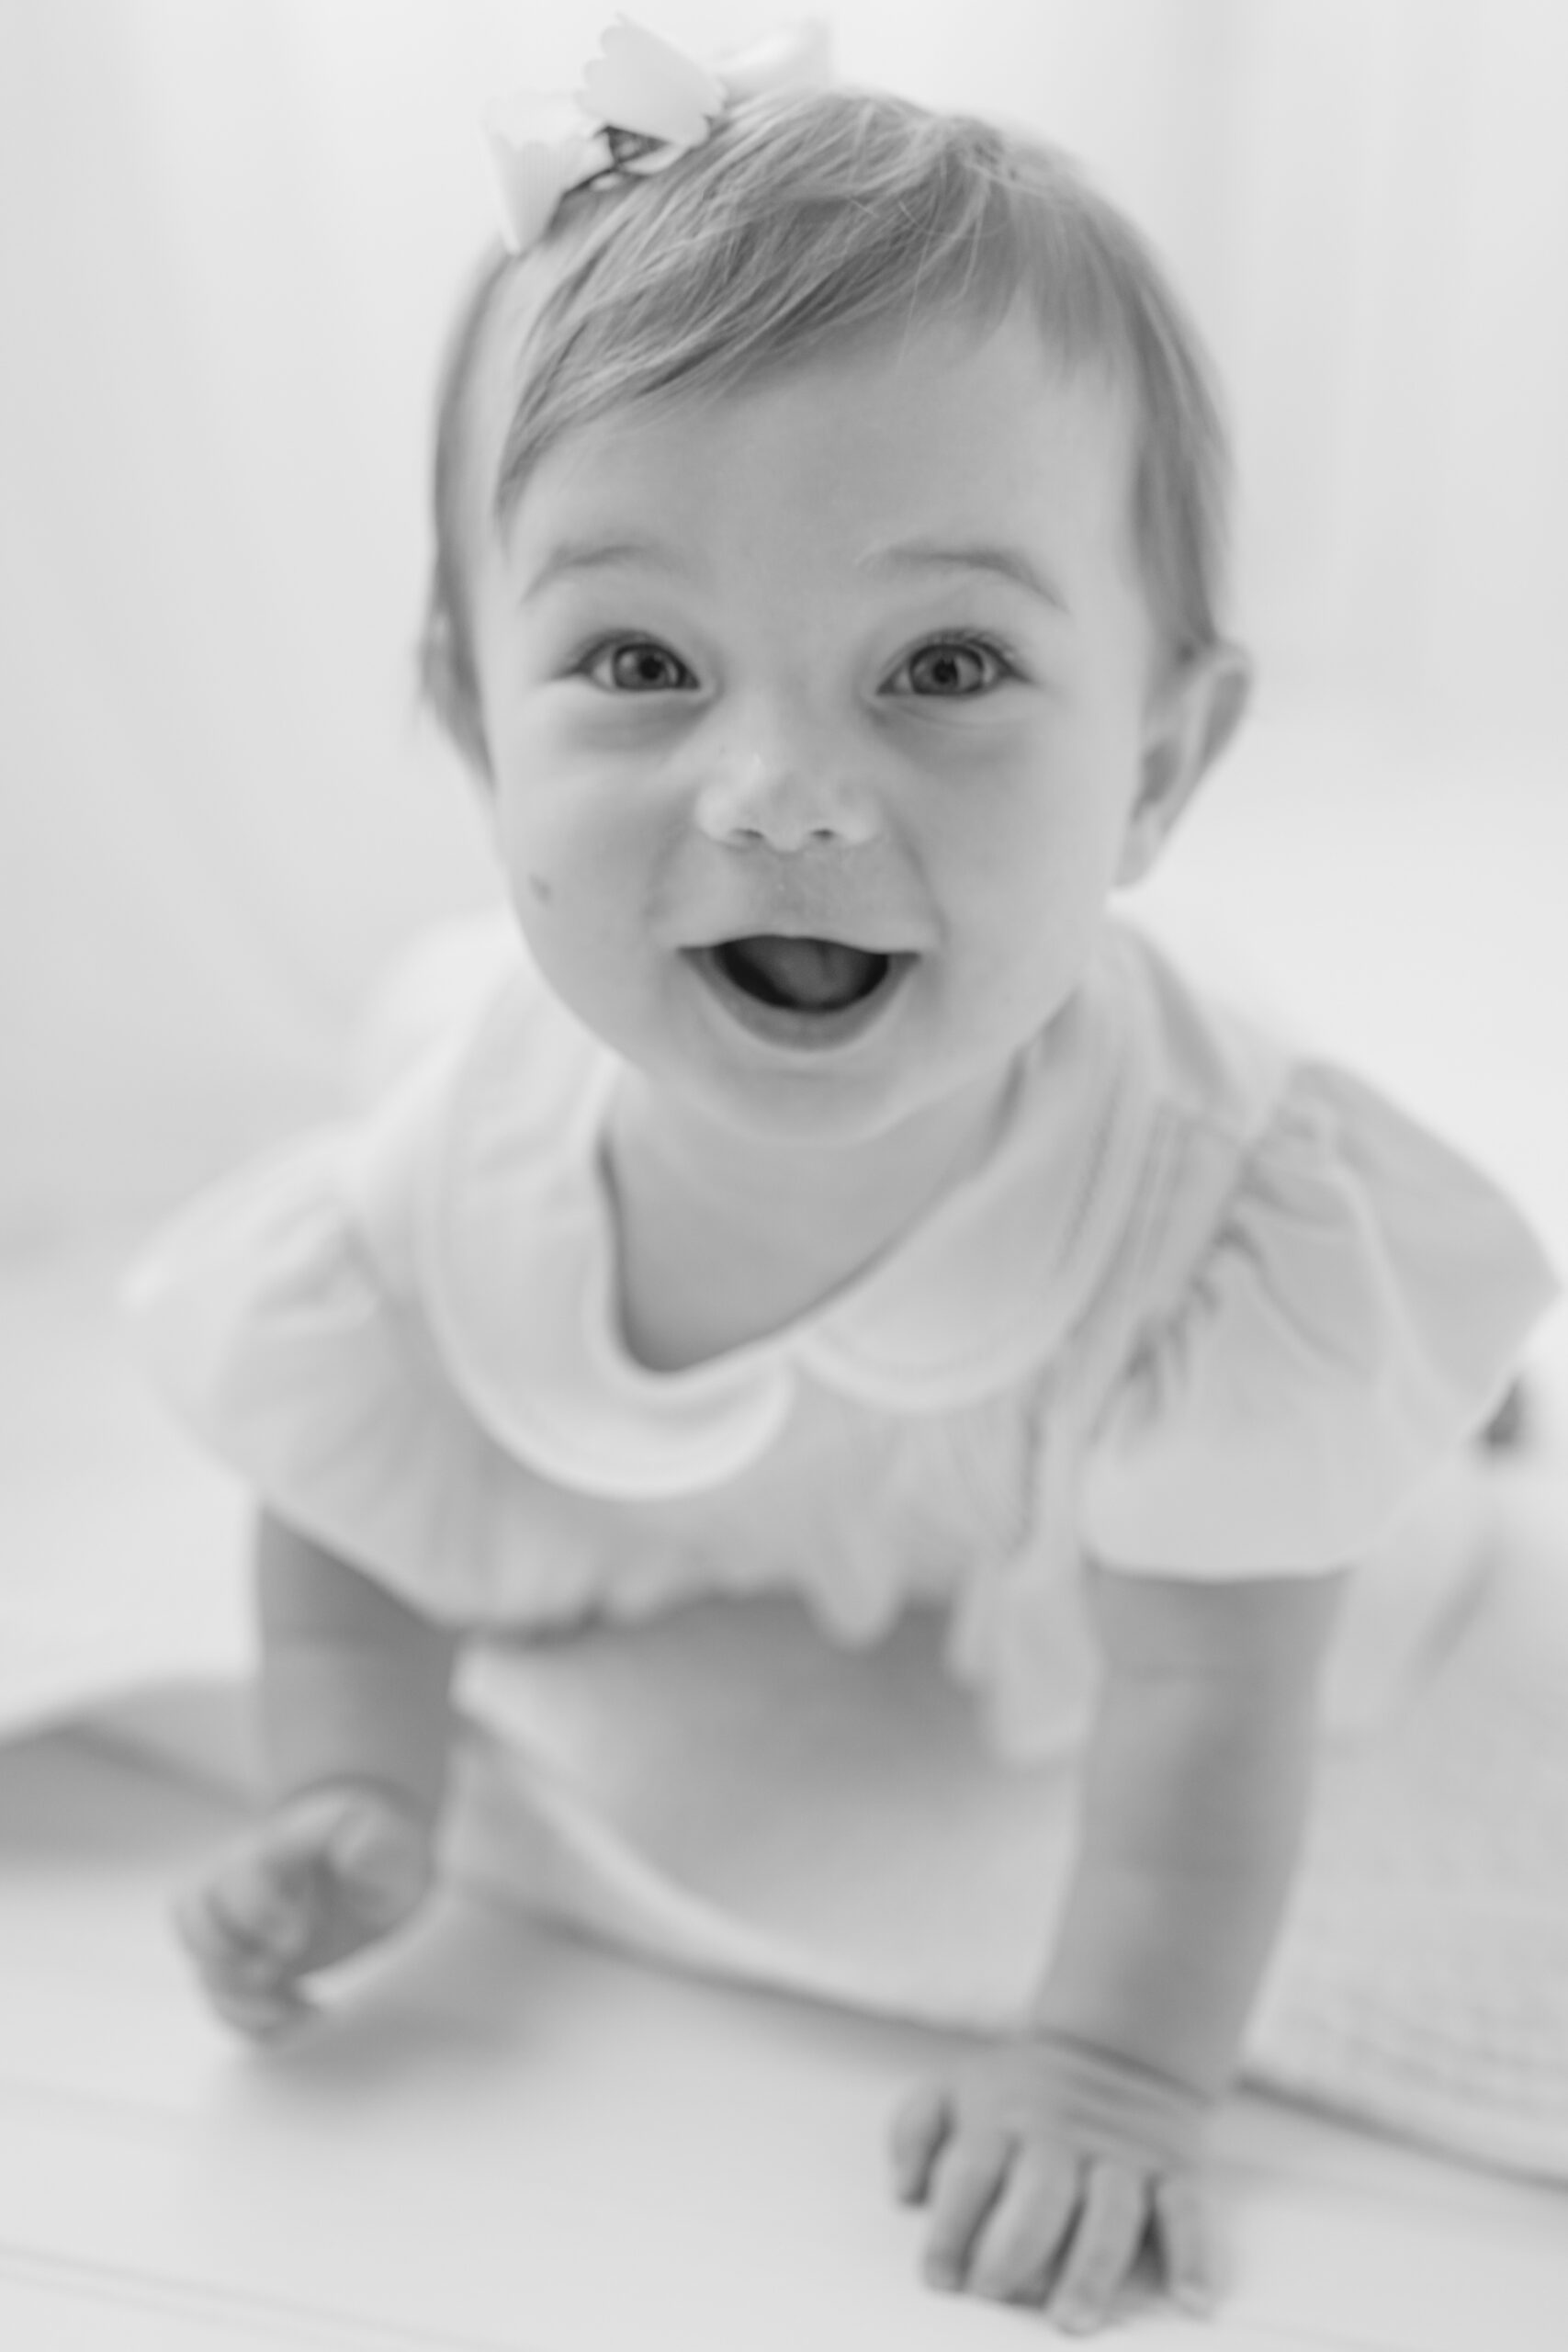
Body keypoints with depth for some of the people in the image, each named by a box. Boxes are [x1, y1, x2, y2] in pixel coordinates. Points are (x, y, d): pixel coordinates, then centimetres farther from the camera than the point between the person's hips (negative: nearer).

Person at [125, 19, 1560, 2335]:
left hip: (1053, 1530, -1)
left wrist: (1121, 2058, -33)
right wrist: (357, 1798, -27)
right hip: (666, 1512, 2)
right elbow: (350, 1530, -16)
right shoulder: (452, 1181, -36)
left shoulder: (1228, 1227, -42)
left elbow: (1207, 1700, -31)